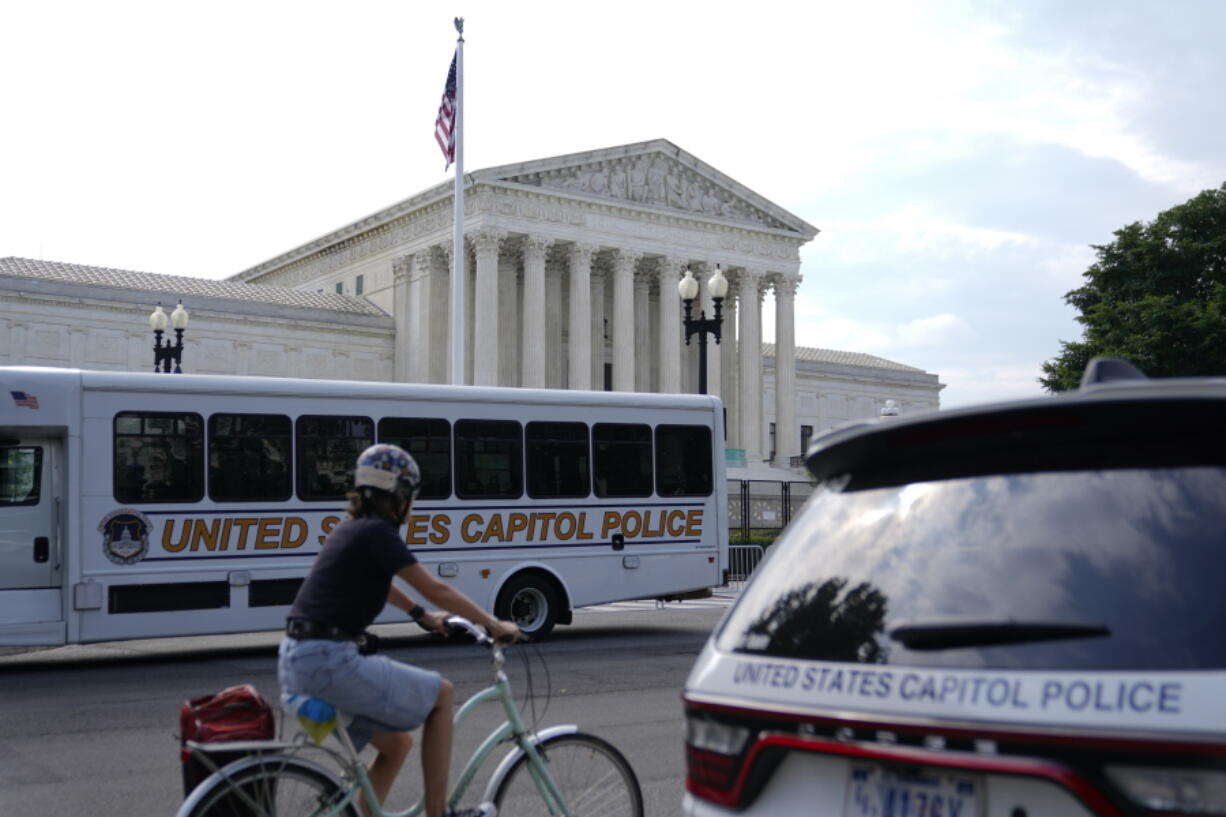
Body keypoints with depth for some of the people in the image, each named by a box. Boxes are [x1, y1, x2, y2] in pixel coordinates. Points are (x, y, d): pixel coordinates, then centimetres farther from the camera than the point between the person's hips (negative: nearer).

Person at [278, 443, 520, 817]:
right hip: (330, 662, -9)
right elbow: (437, 591, -8)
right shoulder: (378, 533, -10)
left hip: (296, 661, 9)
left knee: (396, 743, 20)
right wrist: (494, 625, 2)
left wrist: (421, 615, 46)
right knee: (442, 693, 7)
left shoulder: (349, 530, 17)